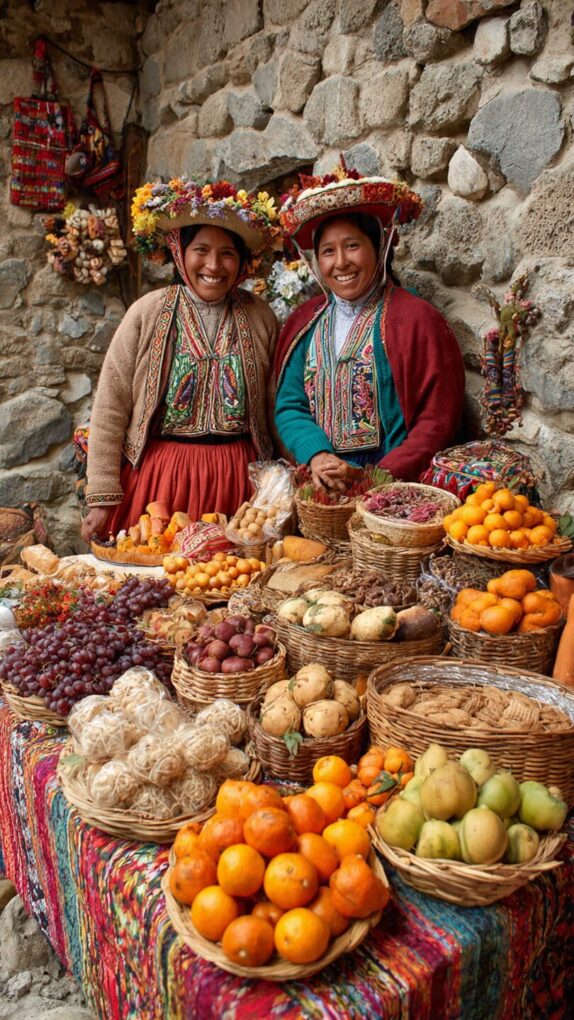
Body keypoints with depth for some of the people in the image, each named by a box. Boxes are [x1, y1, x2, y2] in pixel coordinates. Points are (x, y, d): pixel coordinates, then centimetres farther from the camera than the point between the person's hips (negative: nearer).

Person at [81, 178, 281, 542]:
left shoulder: (260, 317, 4)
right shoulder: (148, 313, -2)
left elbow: (276, 407, 7)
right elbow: (110, 409, -3)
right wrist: (103, 497, -6)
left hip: (238, 479, 2)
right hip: (159, 475, -1)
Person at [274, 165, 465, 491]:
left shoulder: (416, 319, -2)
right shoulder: (304, 321, 12)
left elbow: (436, 421, -4)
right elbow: (289, 406, 9)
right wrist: (316, 456, -10)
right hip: (317, 487, 4)